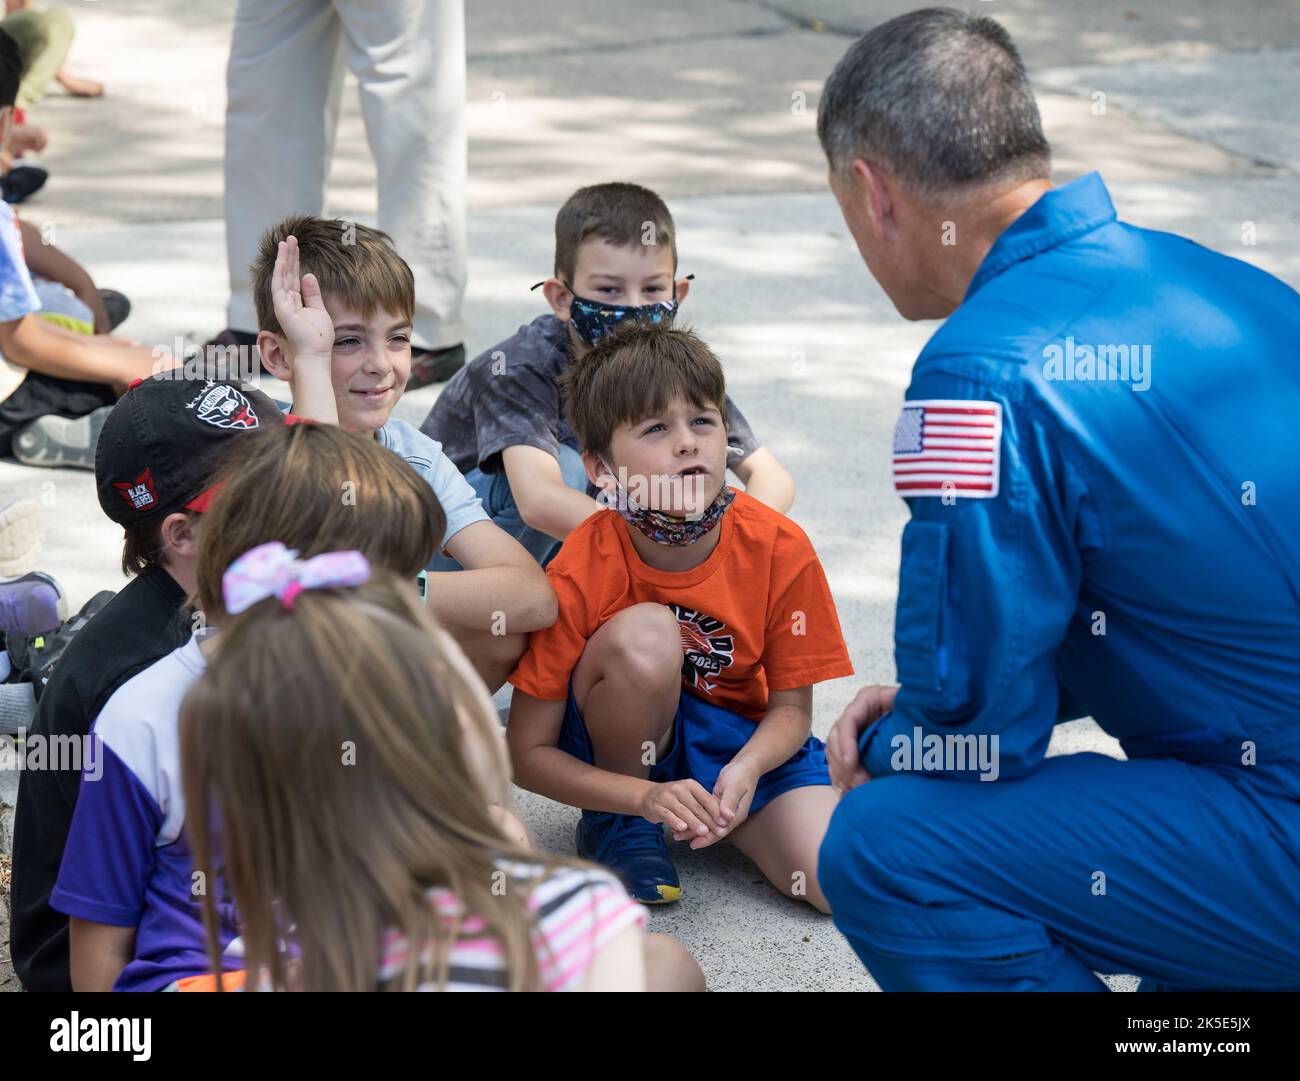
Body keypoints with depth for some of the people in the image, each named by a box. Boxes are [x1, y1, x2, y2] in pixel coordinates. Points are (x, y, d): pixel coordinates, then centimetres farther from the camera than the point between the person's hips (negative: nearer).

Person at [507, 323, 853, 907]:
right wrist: (646, 796, -31)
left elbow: (790, 706, -6)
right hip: (632, 744, -1)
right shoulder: (580, 574, -22)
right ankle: (614, 827, -8)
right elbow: (528, 752, -16)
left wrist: (746, 769, -29)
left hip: (745, 743, 1)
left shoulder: (779, 548, -17)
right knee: (644, 636, -34)